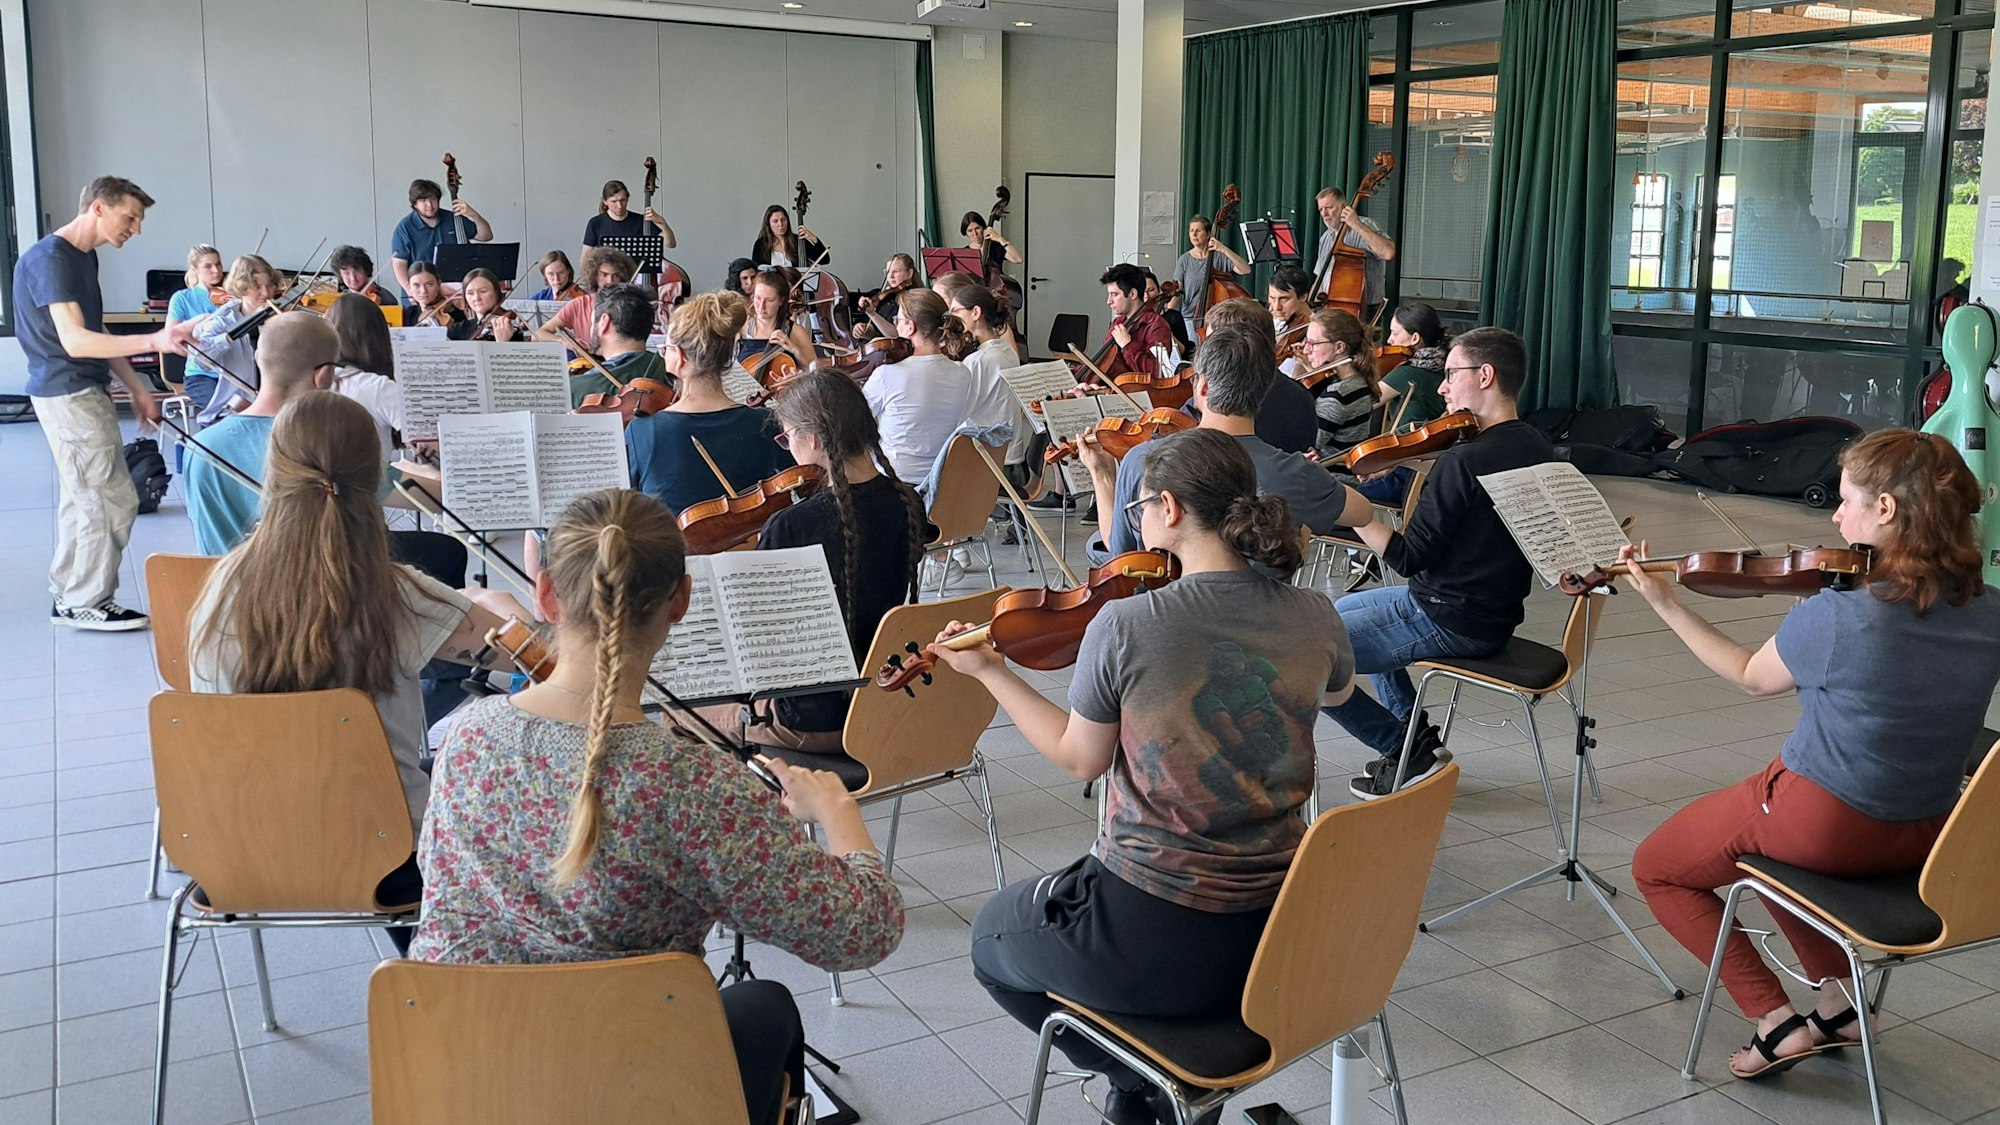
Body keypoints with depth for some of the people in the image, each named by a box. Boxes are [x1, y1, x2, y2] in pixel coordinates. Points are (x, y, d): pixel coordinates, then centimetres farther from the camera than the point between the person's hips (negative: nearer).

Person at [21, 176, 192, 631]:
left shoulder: (84, 256, 12)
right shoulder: (50, 259, -17)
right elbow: (74, 340, -28)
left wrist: (135, 387, 17)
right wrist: (153, 341, -38)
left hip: (83, 391, 10)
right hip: (68, 394, -10)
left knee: (81, 499, 14)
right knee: (111, 500, -6)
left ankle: (70, 599, 23)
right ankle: (87, 603, 4)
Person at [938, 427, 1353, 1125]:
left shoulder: (1123, 627, -19)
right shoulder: (1313, 618, -7)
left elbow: (1082, 758, -2)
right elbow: (1337, 692, 18)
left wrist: (989, 672, 10)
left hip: (1154, 946, -5)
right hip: (1279, 937, 6)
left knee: (993, 937, 27)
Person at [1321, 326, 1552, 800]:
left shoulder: (1463, 461, -25)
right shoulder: (1536, 447, 3)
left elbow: (1409, 558, -23)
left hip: (1451, 621, -10)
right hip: (1496, 613, 10)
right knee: (1343, 613, 29)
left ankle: (1412, 751, 1)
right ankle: (1415, 735, 23)